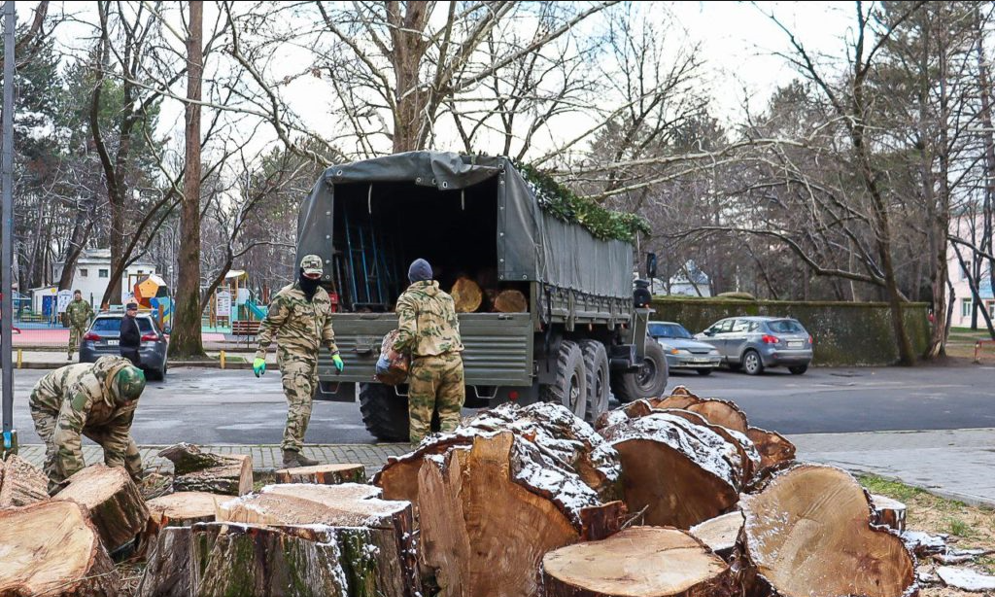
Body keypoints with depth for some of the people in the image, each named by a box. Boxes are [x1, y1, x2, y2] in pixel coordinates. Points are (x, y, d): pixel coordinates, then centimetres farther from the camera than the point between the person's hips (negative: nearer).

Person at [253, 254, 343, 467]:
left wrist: (335, 354, 20)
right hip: (292, 356, -8)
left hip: (312, 358, 8)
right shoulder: (286, 296, -11)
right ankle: (289, 454, -16)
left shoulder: (323, 297, 11)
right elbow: (268, 326, -8)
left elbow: (326, 326, 23)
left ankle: (294, 452, 19)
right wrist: (260, 356, -12)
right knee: (299, 406, -17)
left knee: (305, 408, 11)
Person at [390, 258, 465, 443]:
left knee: (419, 418, 6)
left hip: (426, 363, -4)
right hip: (453, 359, 5)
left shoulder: (408, 299, 0)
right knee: (451, 414, 11)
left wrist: (393, 353, -3)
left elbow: (407, 333, -13)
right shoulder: (446, 298, 19)